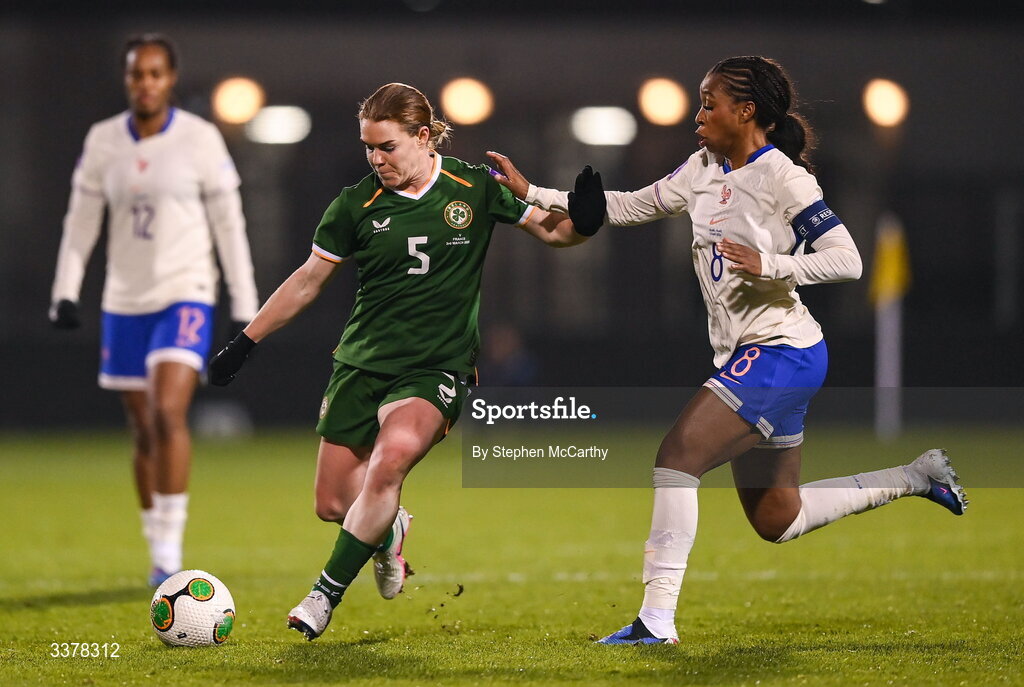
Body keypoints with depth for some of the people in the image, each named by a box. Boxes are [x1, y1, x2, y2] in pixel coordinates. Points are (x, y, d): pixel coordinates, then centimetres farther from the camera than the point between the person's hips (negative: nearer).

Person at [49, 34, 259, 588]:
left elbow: (229, 224, -2)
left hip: (186, 296, -4)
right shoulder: (103, 141, 4)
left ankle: (170, 548, -16)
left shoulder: (200, 140, -5)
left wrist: (245, 306, -3)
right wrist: (65, 291, -1)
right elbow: (81, 221, 9)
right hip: (124, 302, 4)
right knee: (143, 431, 9)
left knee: (168, 413, -21)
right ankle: (160, 554, 21)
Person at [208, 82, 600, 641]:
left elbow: (553, 232, 7)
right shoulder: (356, 205, 2)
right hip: (361, 363, 3)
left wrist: (582, 219, -17)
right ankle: (390, 531, 35)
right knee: (333, 505, -3)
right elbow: (308, 280, 11)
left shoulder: (477, 189, -1)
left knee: (393, 454, -31)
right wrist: (244, 343, 12)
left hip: (436, 369, -3)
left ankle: (326, 594, -21)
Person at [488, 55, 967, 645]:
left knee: (679, 454, -21)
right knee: (776, 521, 14)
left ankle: (657, 618, -20)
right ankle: (918, 476, 30)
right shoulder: (703, 169, 10)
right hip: (744, 355, 9)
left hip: (783, 351, -9)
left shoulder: (782, 176, -13)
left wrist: (769, 264, -27)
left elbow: (847, 261, -15)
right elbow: (628, 208, 17)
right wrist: (531, 193, 12)